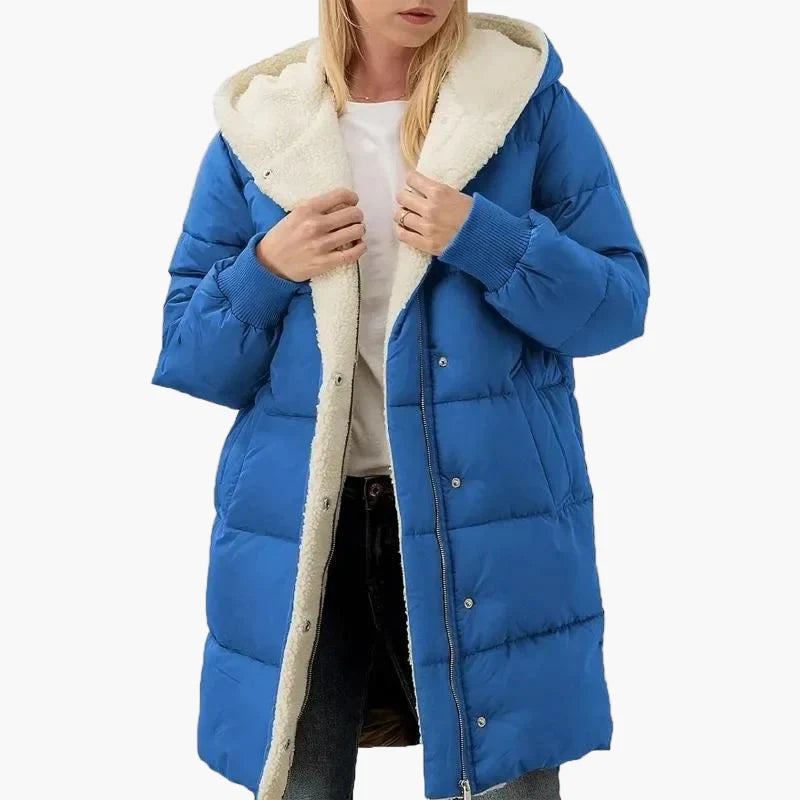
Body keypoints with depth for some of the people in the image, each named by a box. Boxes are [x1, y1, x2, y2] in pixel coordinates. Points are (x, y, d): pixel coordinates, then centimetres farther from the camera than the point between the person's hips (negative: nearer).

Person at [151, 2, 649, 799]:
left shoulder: (528, 100, 0)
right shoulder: (257, 124, 5)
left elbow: (619, 302, -2)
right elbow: (188, 362, 7)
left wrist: (484, 237, -16)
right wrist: (266, 270, -11)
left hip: (489, 514, -1)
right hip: (296, 527, 2)